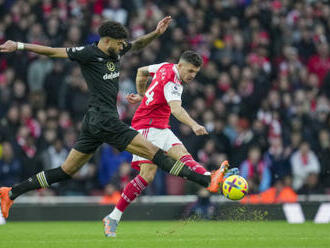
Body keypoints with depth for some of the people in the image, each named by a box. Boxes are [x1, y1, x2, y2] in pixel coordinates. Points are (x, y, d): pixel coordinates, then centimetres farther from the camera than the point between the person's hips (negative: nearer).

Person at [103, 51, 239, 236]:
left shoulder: (166, 67, 10)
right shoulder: (172, 82, -20)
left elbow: (142, 72, 27)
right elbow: (176, 109, -38)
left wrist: (141, 96, 37)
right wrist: (194, 125, -53)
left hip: (161, 130, 10)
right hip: (147, 128, -10)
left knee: (183, 155, -16)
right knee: (148, 174, -19)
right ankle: (114, 216, -13)